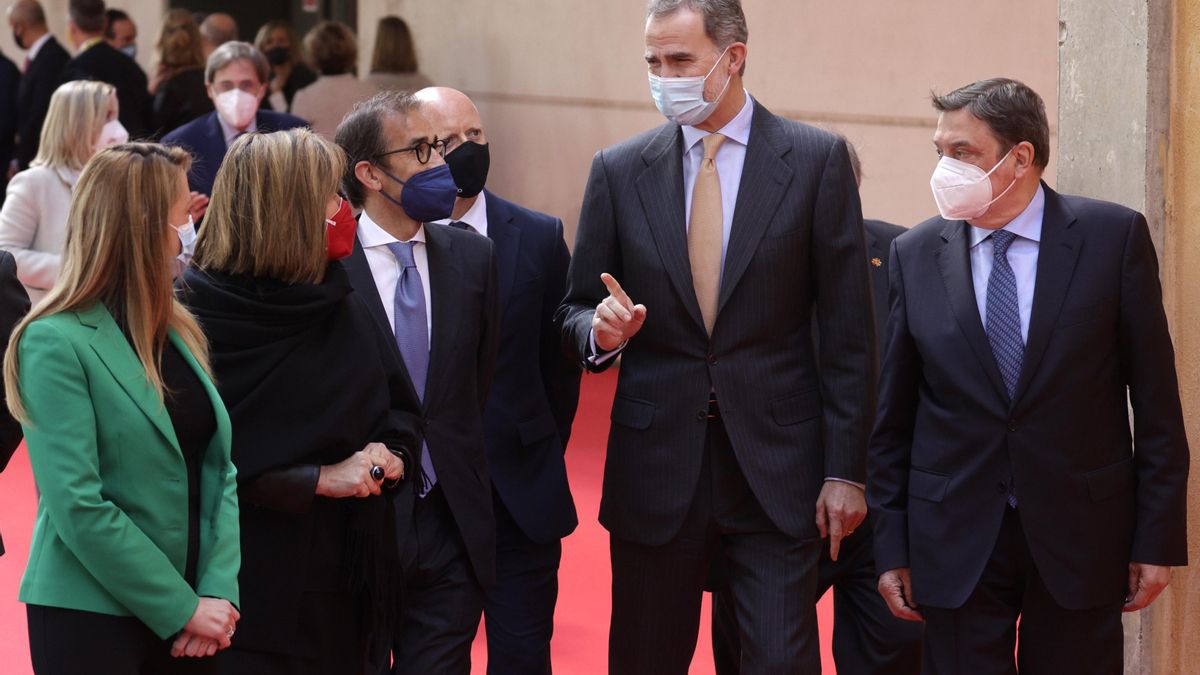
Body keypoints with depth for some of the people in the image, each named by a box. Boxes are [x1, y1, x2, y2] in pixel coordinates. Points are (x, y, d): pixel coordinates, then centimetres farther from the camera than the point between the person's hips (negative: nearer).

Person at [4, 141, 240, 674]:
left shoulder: (178, 332, 9)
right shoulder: (56, 343, -12)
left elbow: (220, 469, 5)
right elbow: (79, 508, -17)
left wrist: (218, 590, -8)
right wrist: (182, 609, -14)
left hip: (188, 614, 6)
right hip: (90, 619, -6)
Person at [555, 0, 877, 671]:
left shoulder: (817, 159, -1)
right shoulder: (619, 170, 6)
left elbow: (849, 332, -2)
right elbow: (575, 313, 11)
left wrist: (845, 470, -5)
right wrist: (602, 330, -14)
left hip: (778, 465, -2)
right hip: (655, 466, 2)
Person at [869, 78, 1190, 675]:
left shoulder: (1114, 236, -3)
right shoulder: (915, 255, 2)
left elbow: (1155, 399, -2)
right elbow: (892, 417, 5)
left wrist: (1158, 538, -4)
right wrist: (891, 548, 2)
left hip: (1079, 535, -1)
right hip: (956, 546, 1)